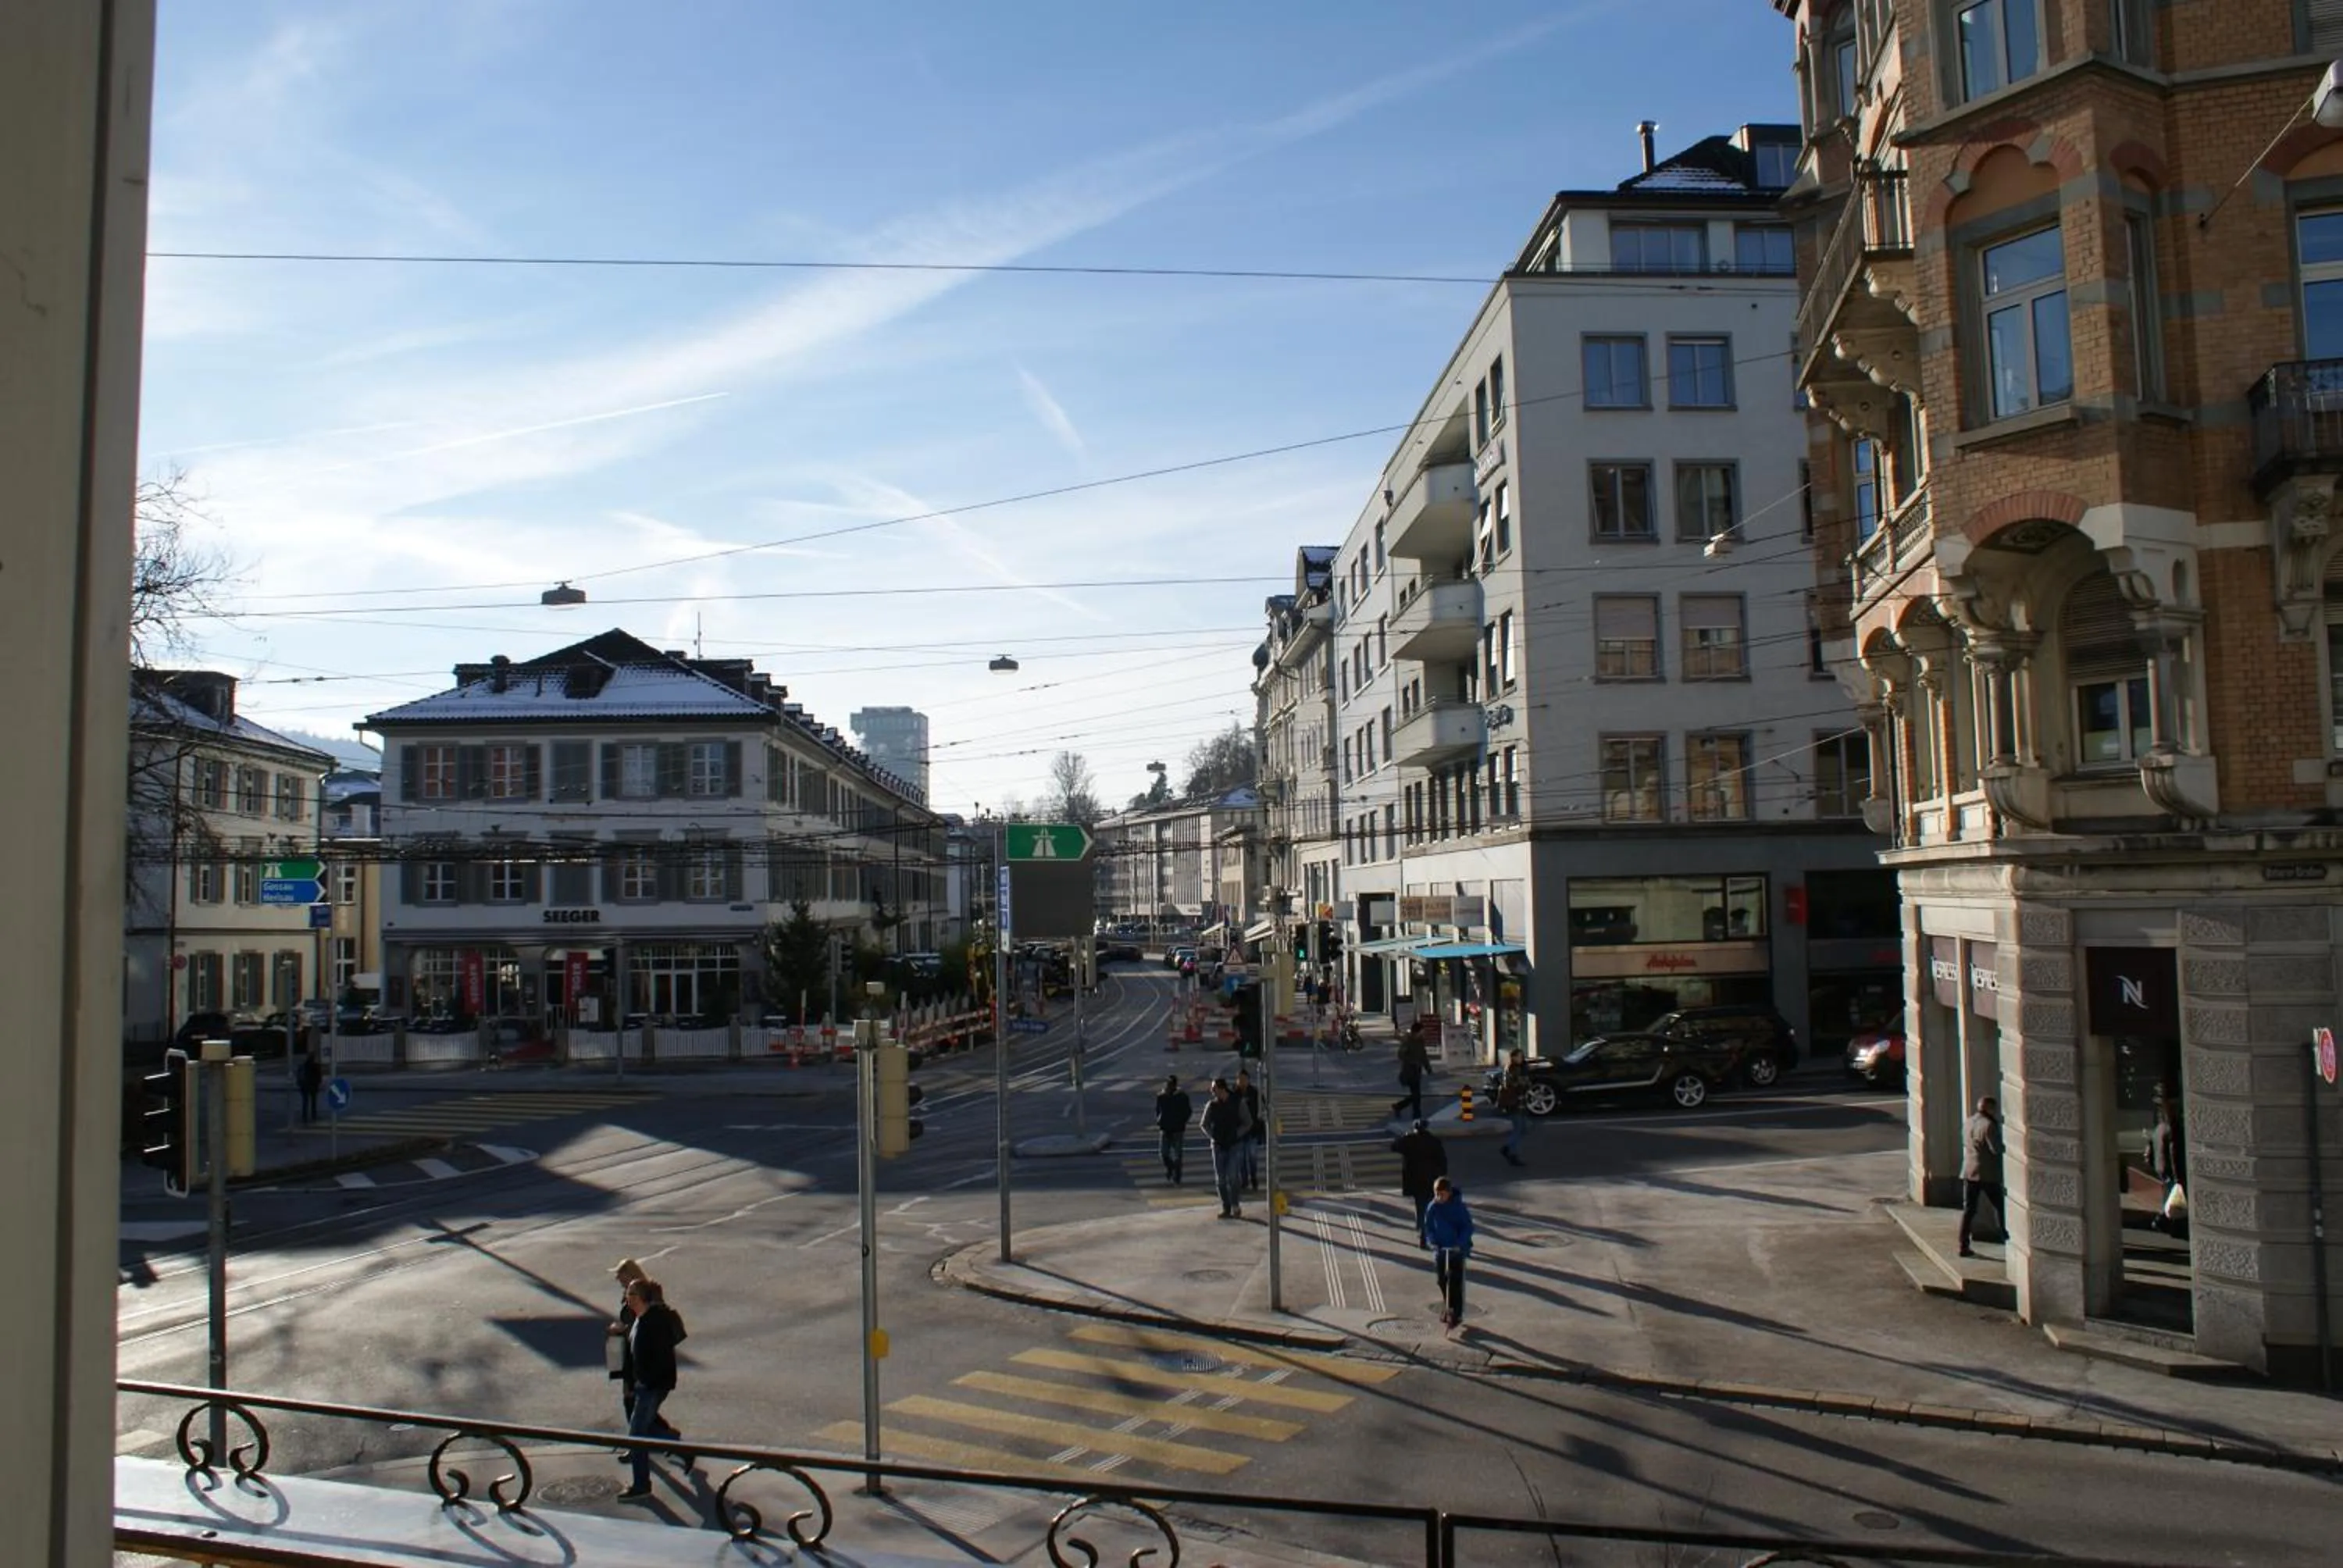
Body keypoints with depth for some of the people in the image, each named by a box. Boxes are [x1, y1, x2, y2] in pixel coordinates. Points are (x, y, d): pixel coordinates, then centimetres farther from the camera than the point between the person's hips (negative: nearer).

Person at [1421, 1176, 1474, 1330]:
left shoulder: (1459, 1207, -14)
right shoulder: (1432, 1207, -4)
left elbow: (1468, 1227, -12)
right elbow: (1428, 1227, 5)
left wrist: (1459, 1244, -22)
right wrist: (1433, 1242, -11)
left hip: (1457, 1249, -4)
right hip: (1440, 1249, 4)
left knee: (1454, 1281, -8)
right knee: (1441, 1280, 9)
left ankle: (1455, 1314, -1)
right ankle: (1448, 1307, 31)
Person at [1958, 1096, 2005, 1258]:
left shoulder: (1968, 1123, 10)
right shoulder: (1989, 1125, -14)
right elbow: (1996, 1149, -17)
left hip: (1969, 1172, 6)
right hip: (1988, 1173, -6)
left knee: (1968, 1210, 6)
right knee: (2000, 1207, 11)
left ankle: (1964, 1246, 2)